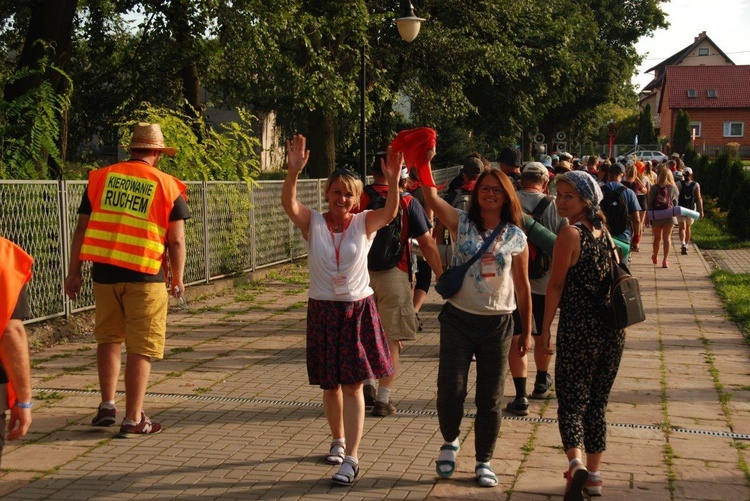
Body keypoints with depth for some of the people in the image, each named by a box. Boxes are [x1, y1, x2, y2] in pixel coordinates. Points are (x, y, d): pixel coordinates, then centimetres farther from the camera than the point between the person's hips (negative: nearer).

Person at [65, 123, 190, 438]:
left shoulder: (101, 178, 6)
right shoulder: (167, 186, -1)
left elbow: (82, 229, 6)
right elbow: (176, 240, -2)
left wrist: (73, 272, 13)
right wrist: (177, 279, 11)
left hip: (104, 272, 3)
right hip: (145, 276, -3)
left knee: (108, 338, 20)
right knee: (141, 348, 4)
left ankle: (107, 406, 19)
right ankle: (133, 420, 6)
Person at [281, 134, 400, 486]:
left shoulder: (364, 224, -3)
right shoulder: (313, 223, -3)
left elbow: (390, 212, -23)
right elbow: (289, 203, -22)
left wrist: (392, 180, -41)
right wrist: (294, 171, -39)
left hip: (358, 310, -1)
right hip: (323, 310, 2)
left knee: (353, 385, -3)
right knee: (330, 385, 14)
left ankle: (351, 458, -2)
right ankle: (338, 440, 35)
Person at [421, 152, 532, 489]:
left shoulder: (516, 237, 2)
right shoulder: (461, 223, -1)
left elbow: (522, 287, 7)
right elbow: (431, 198, -19)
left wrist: (527, 332, 9)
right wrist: (425, 163, -33)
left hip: (497, 323, 1)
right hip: (458, 319, -1)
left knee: (490, 398, 8)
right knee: (451, 388, -7)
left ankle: (484, 462, 24)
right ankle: (450, 441, 23)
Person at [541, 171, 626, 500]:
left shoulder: (570, 233, -10)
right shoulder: (603, 232, 10)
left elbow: (556, 285, -11)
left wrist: (546, 329, -6)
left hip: (578, 330, -6)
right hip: (613, 330, 6)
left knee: (571, 403, -1)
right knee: (597, 404, 15)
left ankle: (576, 463, -23)